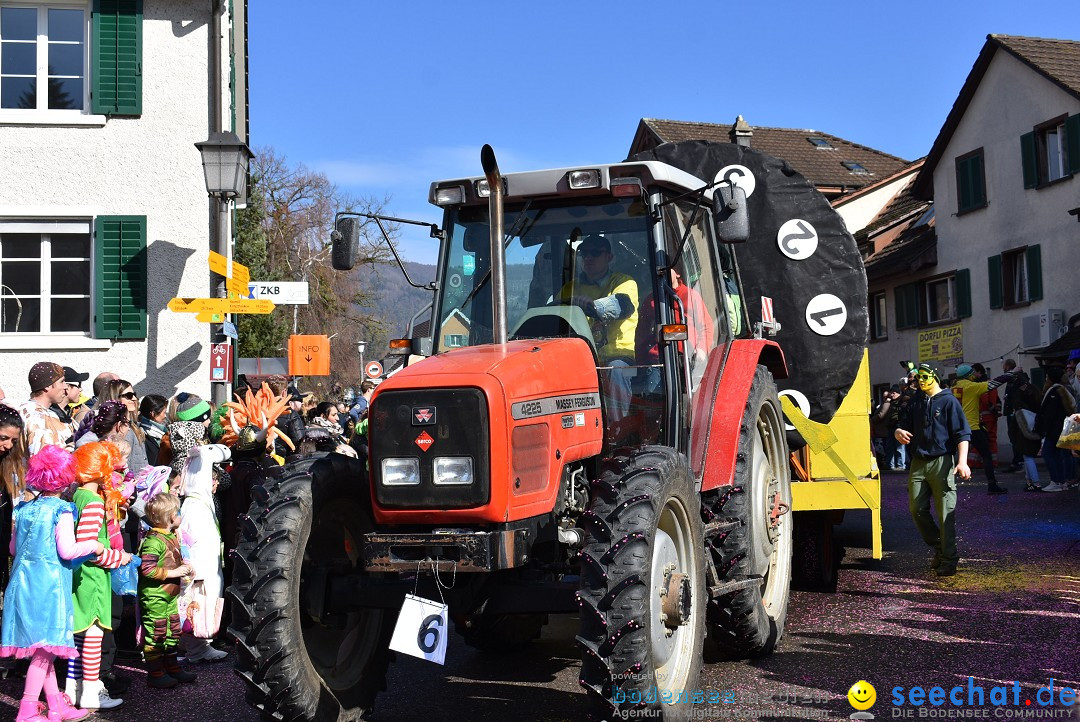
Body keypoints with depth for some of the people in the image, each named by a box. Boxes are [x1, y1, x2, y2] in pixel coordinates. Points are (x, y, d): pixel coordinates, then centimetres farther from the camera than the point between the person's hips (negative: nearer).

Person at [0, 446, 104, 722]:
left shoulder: (24, 509, 9)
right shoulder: (62, 510, -11)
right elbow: (67, 551, -16)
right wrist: (94, 545, -1)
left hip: (23, 582, 7)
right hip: (49, 585, -7)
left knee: (45, 650, 14)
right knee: (45, 650, -2)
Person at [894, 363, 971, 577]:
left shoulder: (949, 401, -2)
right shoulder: (915, 404, 15)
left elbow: (962, 433, -7)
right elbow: (902, 426, 19)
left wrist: (962, 461, -19)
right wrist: (899, 433, -7)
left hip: (942, 463, -6)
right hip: (918, 463, 6)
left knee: (946, 513, -4)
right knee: (917, 509, 5)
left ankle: (949, 559, 3)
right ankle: (939, 548, 23)